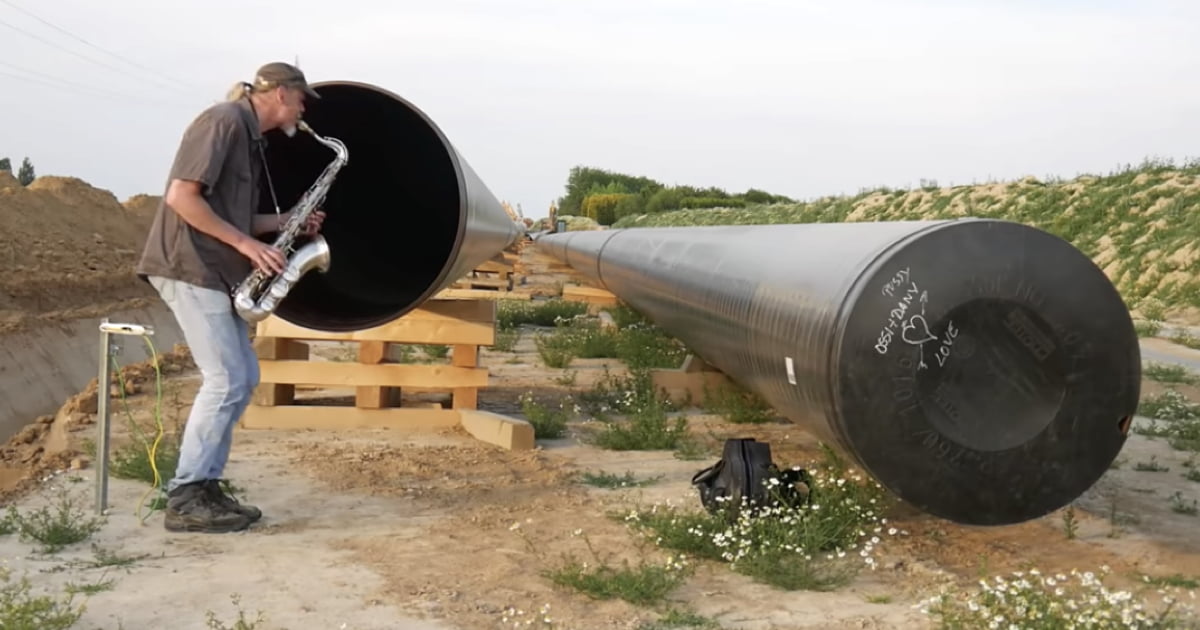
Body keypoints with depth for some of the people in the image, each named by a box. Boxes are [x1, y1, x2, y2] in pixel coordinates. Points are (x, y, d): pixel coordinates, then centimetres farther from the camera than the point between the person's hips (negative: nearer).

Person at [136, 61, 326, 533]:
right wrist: (247, 245, -18)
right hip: (188, 267, -10)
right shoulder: (224, 121, -12)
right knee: (226, 380, -11)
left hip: (215, 271, 10)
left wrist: (288, 220, 12)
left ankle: (204, 485, 15)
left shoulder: (250, 138, 18)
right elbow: (181, 197, -20)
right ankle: (185, 500, -4)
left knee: (243, 377, 10)